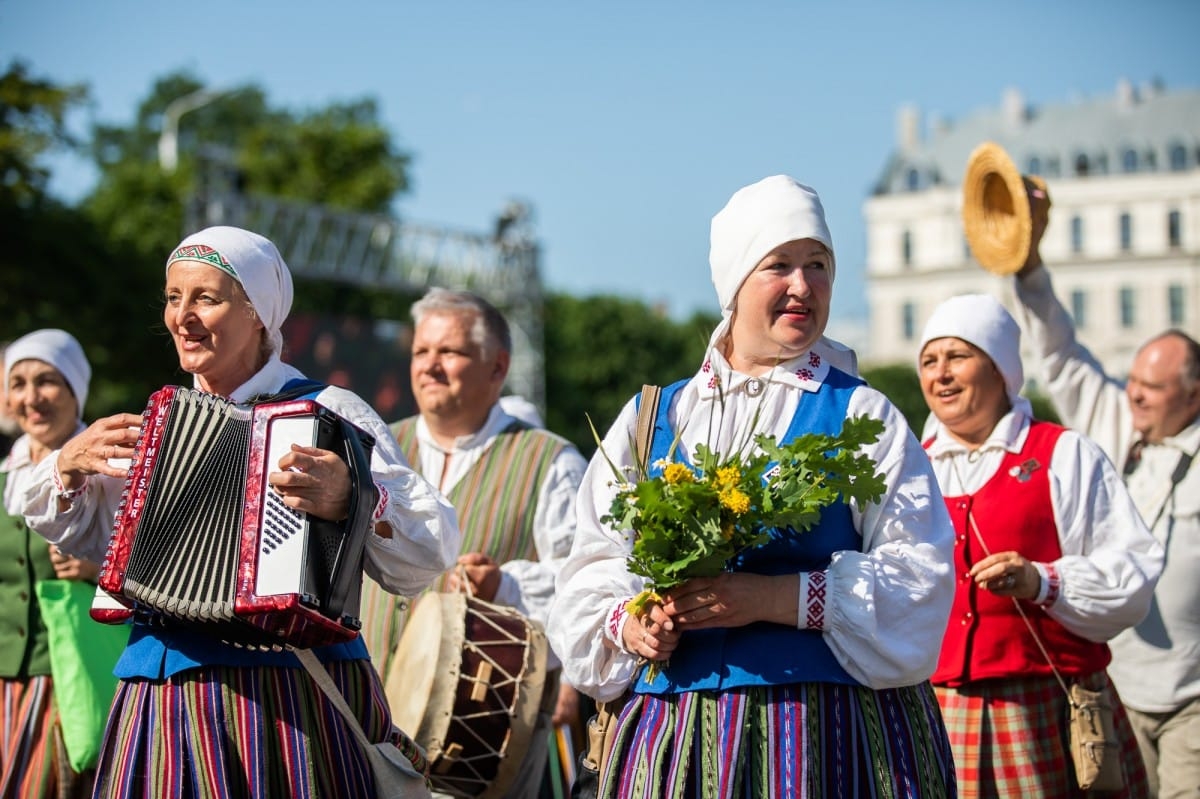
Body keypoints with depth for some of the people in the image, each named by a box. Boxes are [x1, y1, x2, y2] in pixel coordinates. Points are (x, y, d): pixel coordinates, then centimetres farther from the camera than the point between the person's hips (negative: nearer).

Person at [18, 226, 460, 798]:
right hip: (157, 700, 5)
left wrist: (351, 498, -30)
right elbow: (75, 532, 24)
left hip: (291, 694, -5)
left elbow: (432, 552, -12)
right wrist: (70, 465, 5)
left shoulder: (328, 414, -3)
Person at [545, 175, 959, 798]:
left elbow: (919, 575, -7)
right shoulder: (649, 421, 13)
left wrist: (769, 598, -18)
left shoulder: (860, 415, 3)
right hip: (673, 733, 3)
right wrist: (629, 627, -9)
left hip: (829, 737, -2)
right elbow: (589, 578, 13)